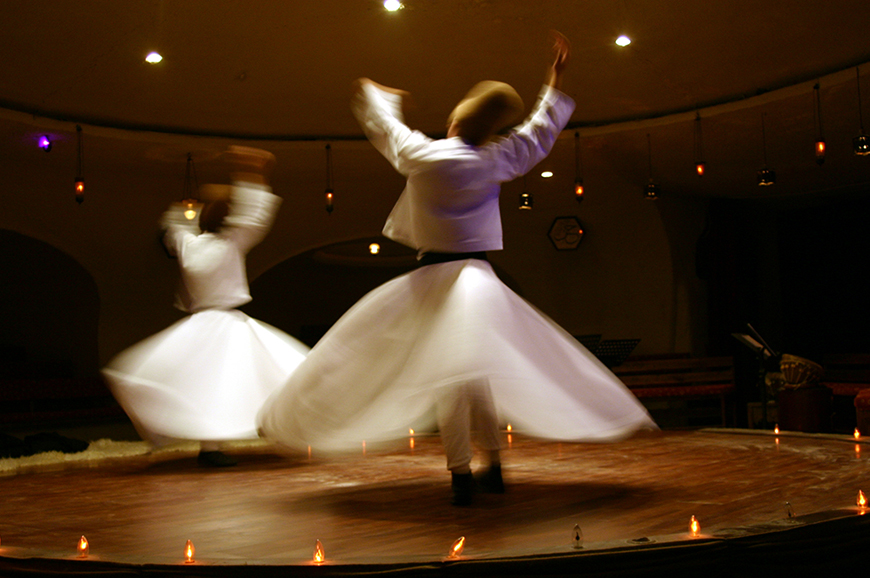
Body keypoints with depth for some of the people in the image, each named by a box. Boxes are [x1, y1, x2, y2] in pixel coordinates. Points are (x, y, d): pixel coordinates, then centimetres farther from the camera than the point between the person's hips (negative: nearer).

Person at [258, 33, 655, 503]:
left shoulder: (419, 154, -3)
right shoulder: (493, 161, -1)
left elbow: (382, 125, 17)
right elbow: (540, 133, 15)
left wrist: (375, 94, 39)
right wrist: (554, 82, 27)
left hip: (433, 279, -2)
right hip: (478, 278, 2)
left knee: (446, 375, 0)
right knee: (480, 373, 15)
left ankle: (460, 474, -5)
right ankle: (493, 467, 20)